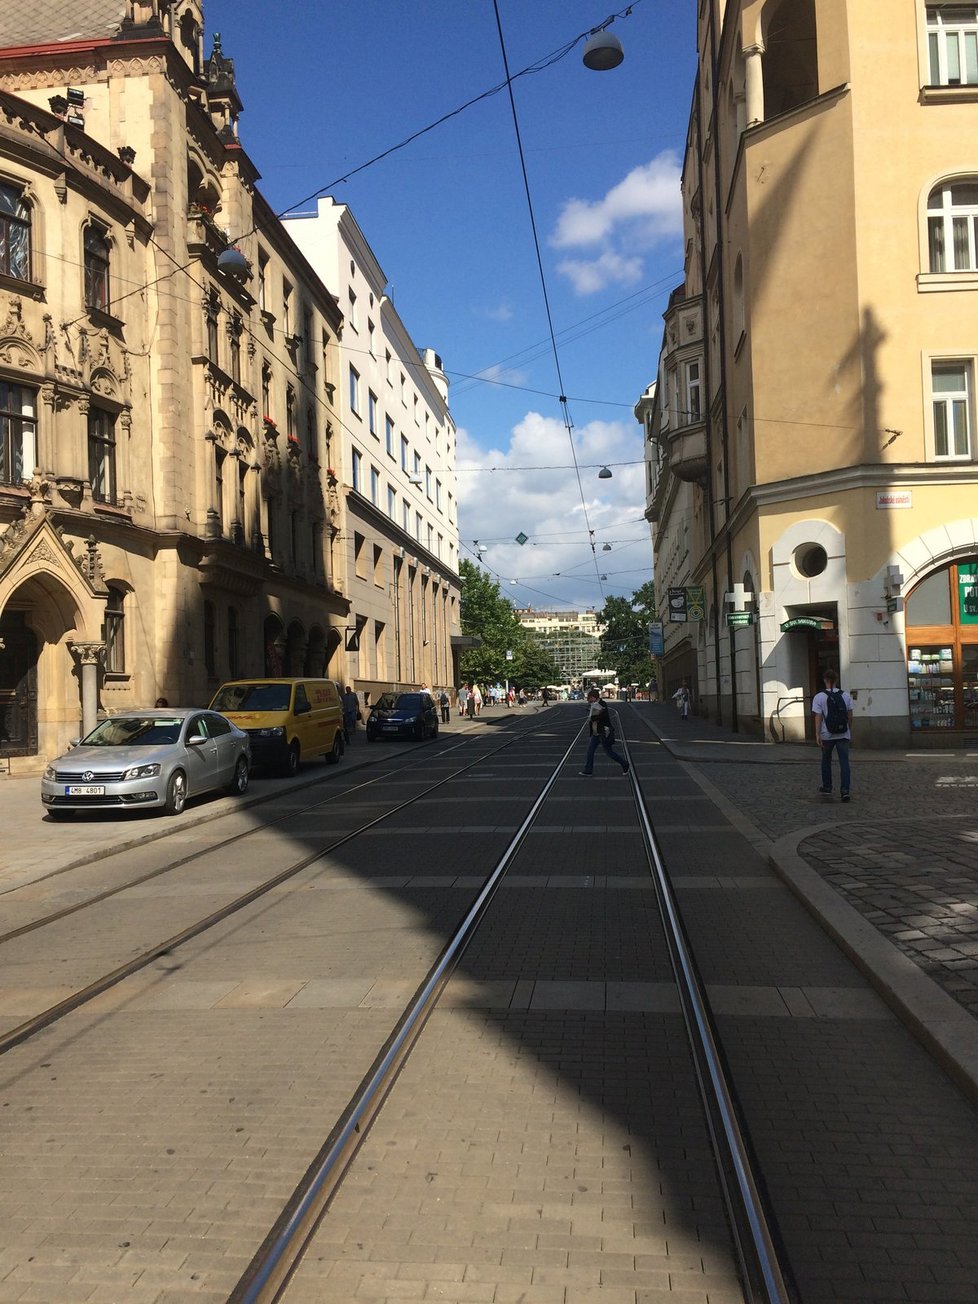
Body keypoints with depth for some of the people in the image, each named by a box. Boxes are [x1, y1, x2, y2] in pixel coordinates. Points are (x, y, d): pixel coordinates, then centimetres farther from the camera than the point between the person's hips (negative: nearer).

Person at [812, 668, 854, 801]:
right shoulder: (846, 696, 3)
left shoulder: (819, 697, -7)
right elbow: (850, 716, 6)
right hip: (843, 735, 1)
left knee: (826, 760, 17)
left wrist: (817, 735, -13)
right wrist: (850, 732, 18)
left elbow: (818, 717, -12)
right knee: (844, 762, -1)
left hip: (827, 735, -1)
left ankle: (827, 787, 26)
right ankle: (844, 790, -12)